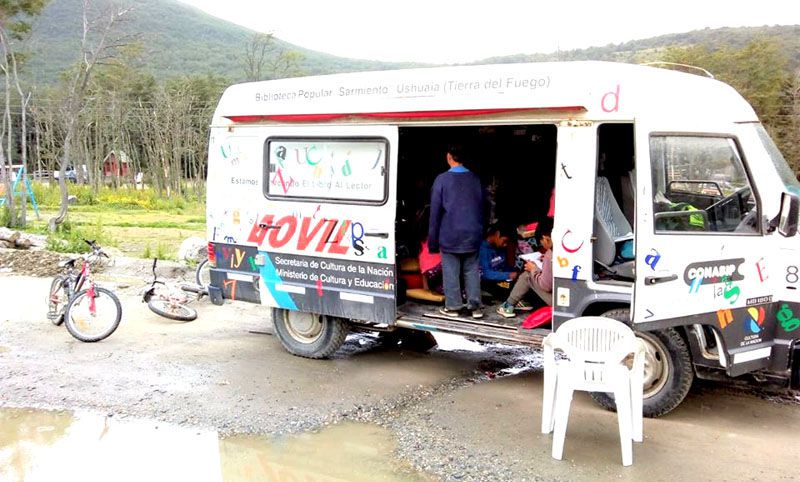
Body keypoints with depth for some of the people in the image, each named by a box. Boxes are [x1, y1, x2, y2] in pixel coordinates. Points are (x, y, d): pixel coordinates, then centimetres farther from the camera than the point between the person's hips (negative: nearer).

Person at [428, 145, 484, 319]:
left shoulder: (442, 180, -8)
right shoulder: (475, 179, 3)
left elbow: (435, 211, -6)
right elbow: (481, 208, 9)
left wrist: (433, 240, 0)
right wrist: (479, 232, 17)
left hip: (449, 235, -3)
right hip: (472, 235, 3)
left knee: (451, 271, 5)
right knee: (471, 270, 10)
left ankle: (452, 306, 10)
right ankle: (475, 306, 10)